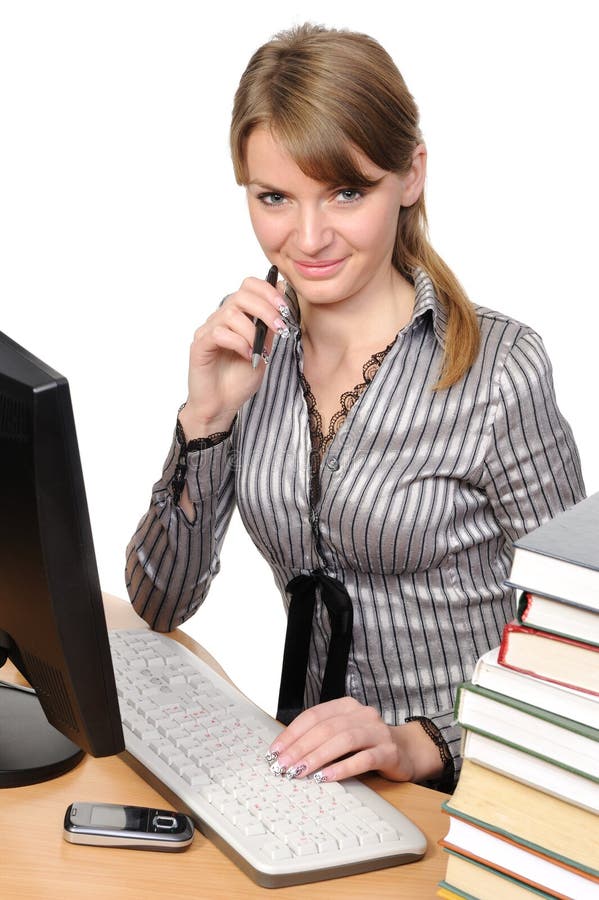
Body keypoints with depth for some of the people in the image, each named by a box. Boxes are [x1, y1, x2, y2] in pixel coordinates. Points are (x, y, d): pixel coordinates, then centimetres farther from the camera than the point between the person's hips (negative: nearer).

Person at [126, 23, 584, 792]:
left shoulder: (499, 369, -14)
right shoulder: (249, 345, 1)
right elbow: (159, 606, 0)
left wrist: (423, 744, -23)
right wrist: (207, 417, -13)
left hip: (466, 785, -4)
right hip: (309, 773, 4)